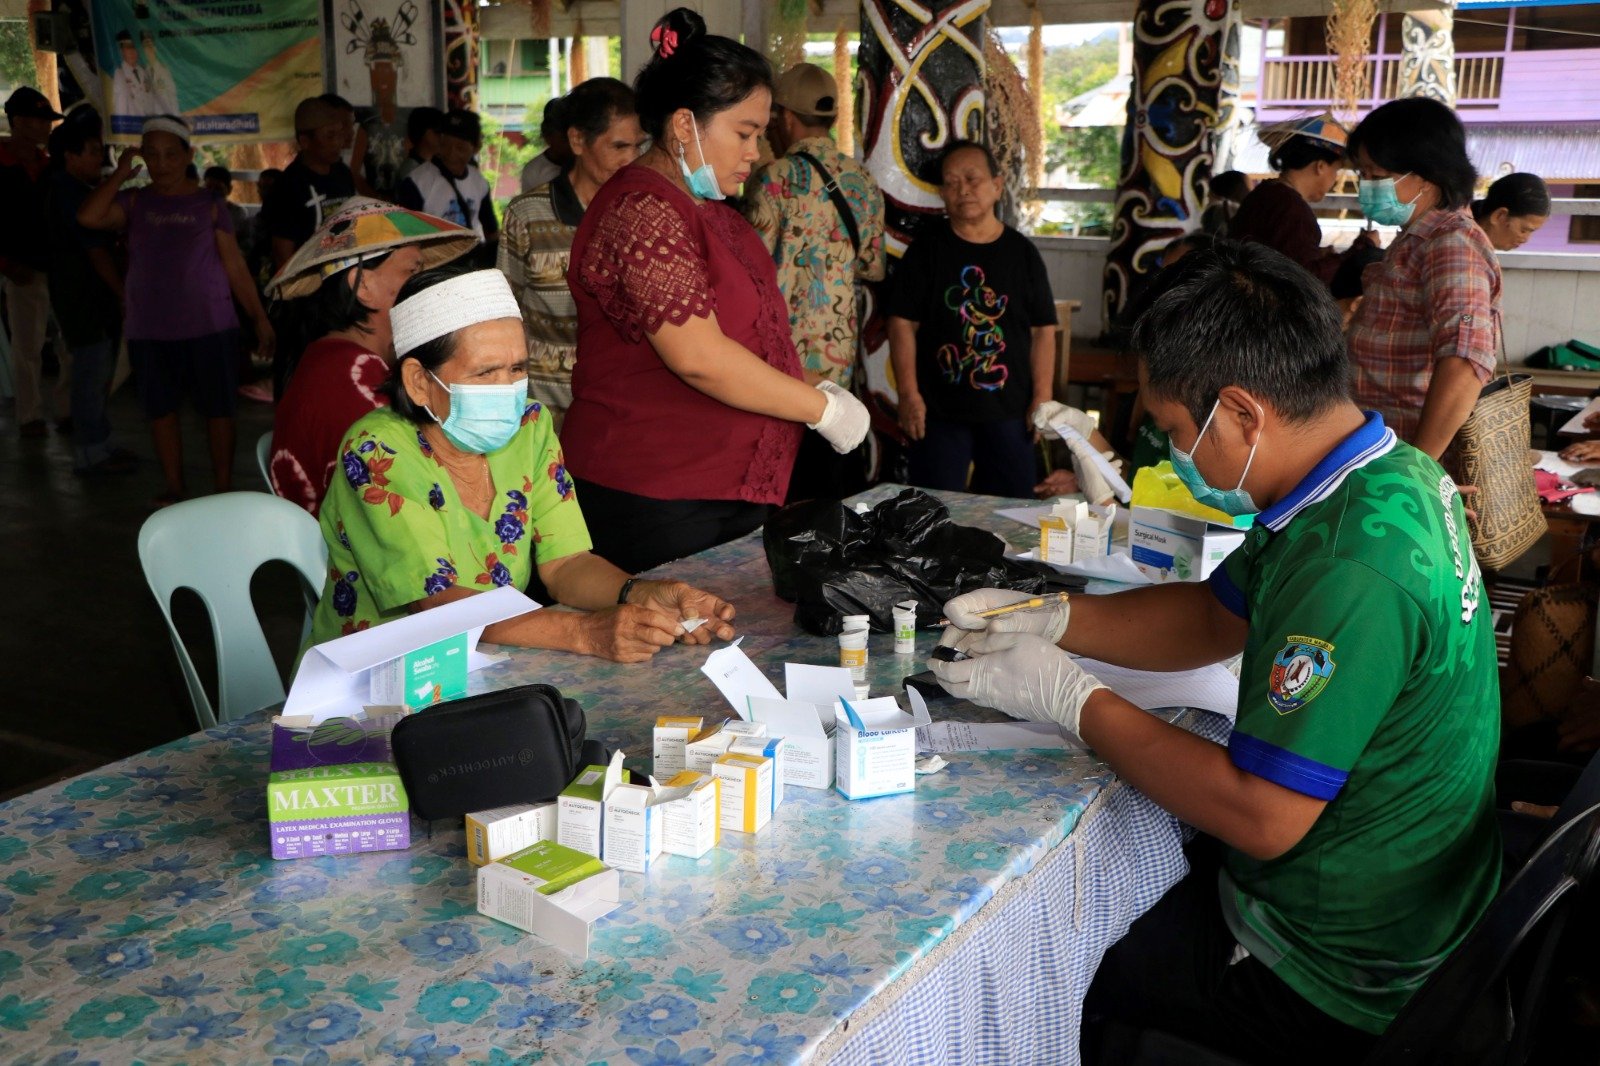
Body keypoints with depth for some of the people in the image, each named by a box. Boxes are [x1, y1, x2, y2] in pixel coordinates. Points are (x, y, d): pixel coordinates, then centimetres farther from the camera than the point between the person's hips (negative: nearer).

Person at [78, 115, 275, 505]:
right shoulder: (135, 202, 5)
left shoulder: (208, 205, 1)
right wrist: (121, 173, -8)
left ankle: (223, 489, 14)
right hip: (149, 331, 3)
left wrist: (260, 318, -3)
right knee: (161, 410, 10)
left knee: (218, 410, 2)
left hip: (209, 327, -2)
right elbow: (88, 217, -14)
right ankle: (175, 488, 22)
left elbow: (235, 267, 1)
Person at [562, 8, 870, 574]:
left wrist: (810, 390, 8)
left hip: (735, 487, 9)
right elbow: (698, 357, -24)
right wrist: (822, 408, -14)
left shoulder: (709, 207, 15)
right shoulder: (641, 212, -16)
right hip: (654, 501, -9)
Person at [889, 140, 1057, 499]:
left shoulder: (1022, 252, 5)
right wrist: (908, 395, -10)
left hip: (1009, 411, 2)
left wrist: (1042, 398, -2)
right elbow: (903, 324, -2)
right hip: (939, 411, -1)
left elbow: (1042, 331, 5)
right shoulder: (927, 248, 1)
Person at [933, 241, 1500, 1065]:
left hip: (1333, 985, -8)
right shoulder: (1388, 475, -1)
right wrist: (1047, 620, -2)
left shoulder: (1351, 571, -33)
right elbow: (1215, 617, 10)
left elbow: (1260, 817, -29)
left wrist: (1074, 701, -19)